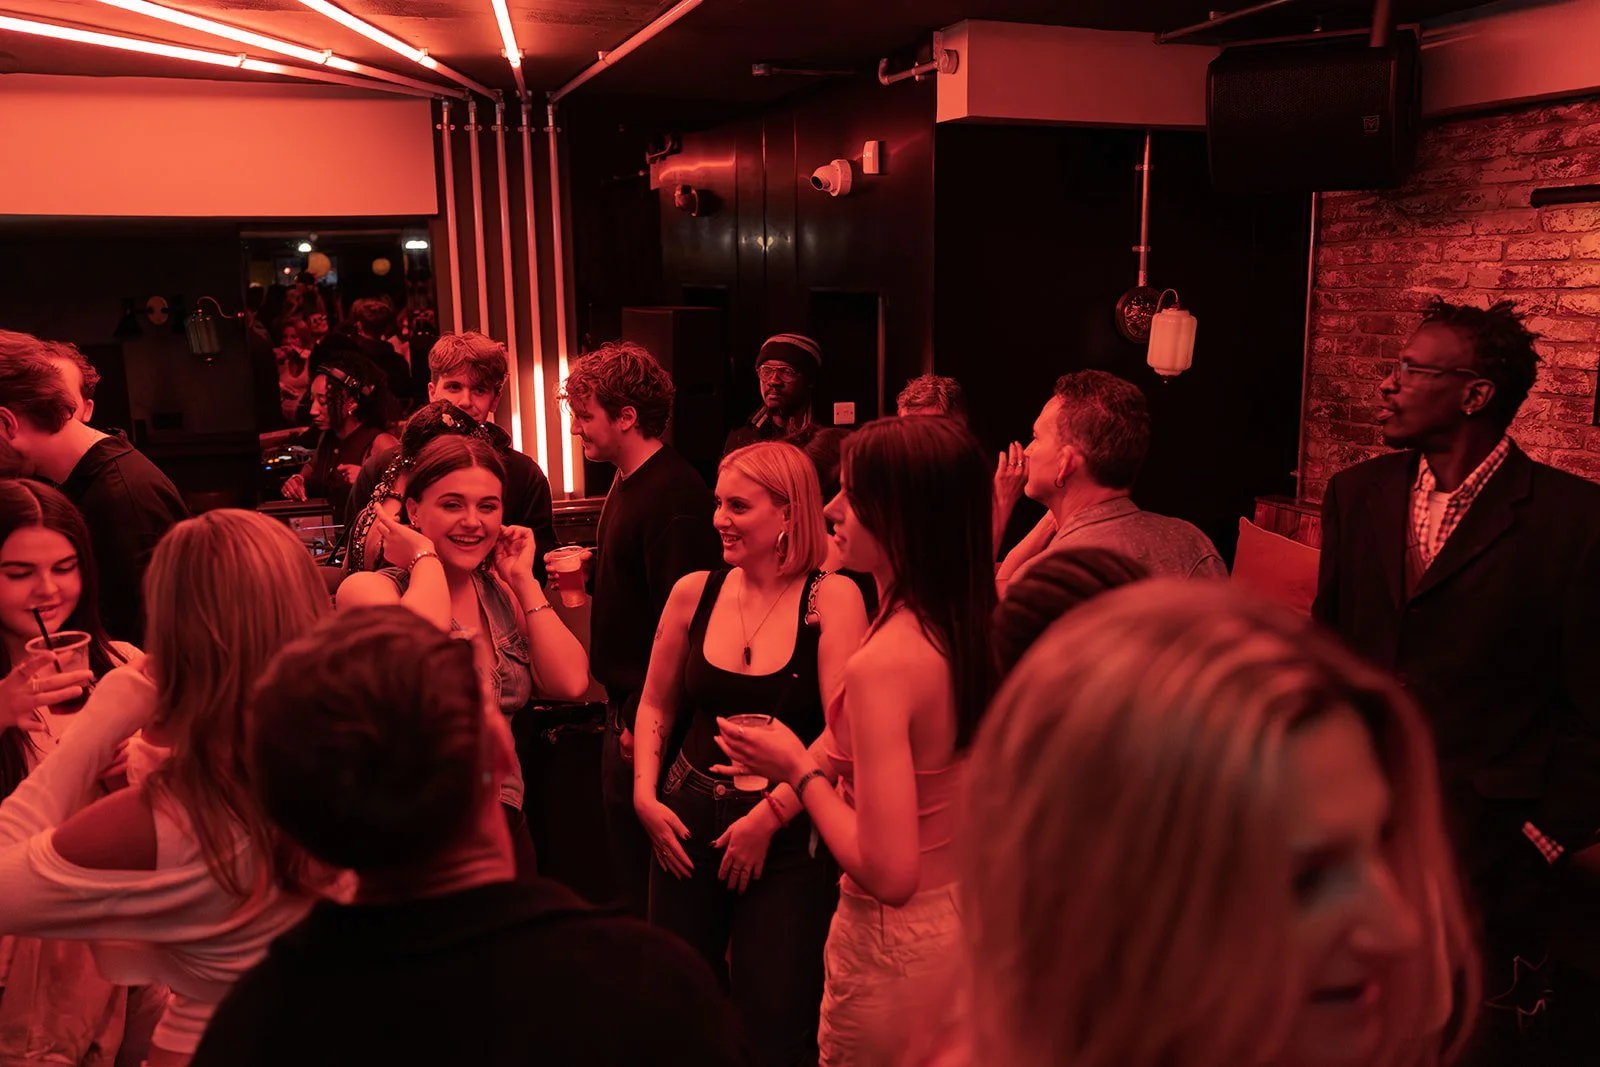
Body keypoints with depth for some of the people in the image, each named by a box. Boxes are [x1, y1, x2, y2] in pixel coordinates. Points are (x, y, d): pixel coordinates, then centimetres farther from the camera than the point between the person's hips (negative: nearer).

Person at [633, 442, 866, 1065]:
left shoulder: (832, 598, -10)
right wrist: (646, 794, 1)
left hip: (789, 837, -3)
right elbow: (656, 705, 12)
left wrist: (770, 815, -17)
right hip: (688, 828, 4)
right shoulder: (694, 593, 0)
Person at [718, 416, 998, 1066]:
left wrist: (799, 771, -13)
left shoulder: (882, 664, -28)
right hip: (969, 920, 7)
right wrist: (808, 761, 12)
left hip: (898, 951, -7)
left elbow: (888, 872, -26)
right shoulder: (975, 632, -5)